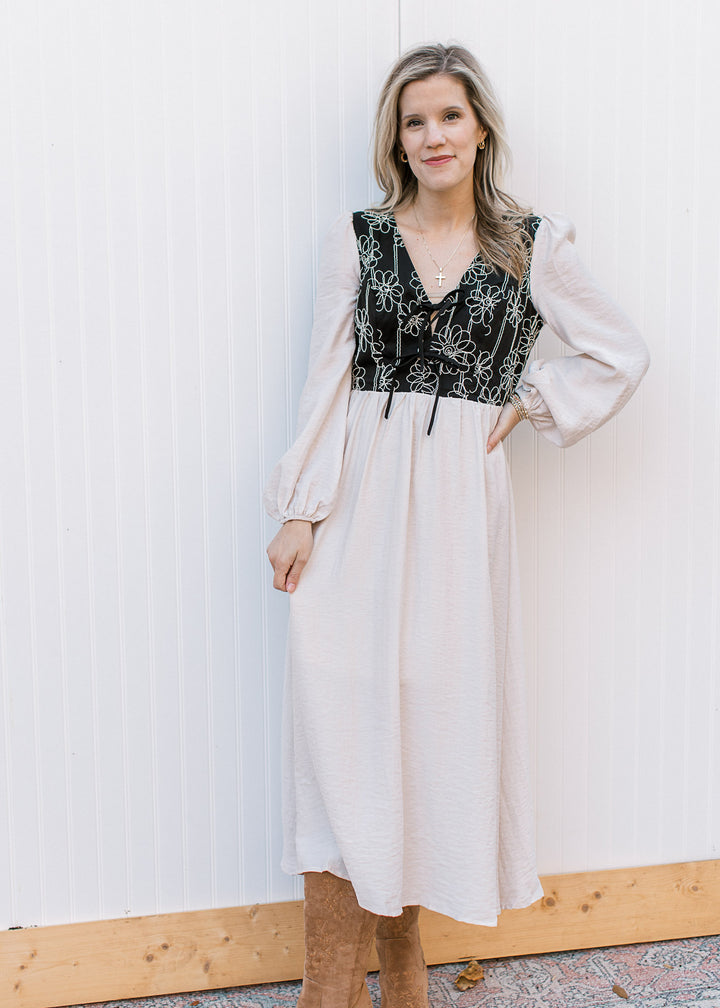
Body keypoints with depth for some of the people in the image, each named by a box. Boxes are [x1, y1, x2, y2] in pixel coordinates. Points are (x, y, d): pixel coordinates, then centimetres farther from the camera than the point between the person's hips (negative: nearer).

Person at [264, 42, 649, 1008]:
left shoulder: (531, 246, 5)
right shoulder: (358, 238, 6)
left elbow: (623, 355, 13)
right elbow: (327, 379, 3)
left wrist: (529, 405, 2)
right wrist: (301, 511, -3)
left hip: (460, 504, 0)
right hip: (360, 503, 0)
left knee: (435, 714, 5)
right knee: (342, 717, -3)